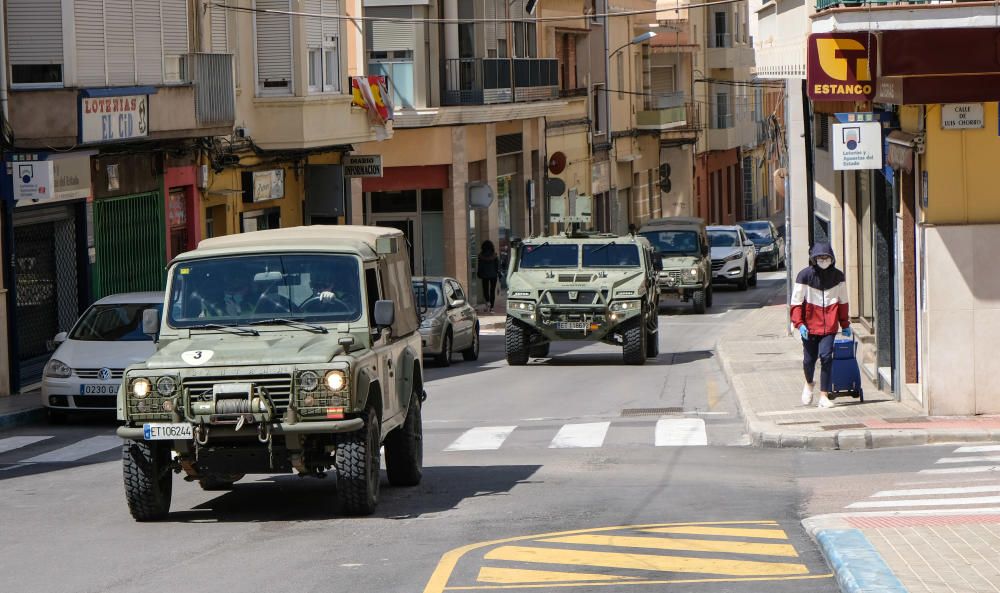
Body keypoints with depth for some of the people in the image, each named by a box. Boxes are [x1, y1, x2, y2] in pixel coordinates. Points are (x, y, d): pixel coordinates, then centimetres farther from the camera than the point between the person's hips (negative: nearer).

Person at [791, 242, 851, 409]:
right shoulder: (805, 276, -6)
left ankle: (824, 396, -6)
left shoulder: (837, 276, 5)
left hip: (830, 325, 1)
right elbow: (796, 302, -4)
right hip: (810, 324, -1)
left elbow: (843, 302, 16)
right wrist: (799, 323, -14)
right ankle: (809, 384, 38)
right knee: (810, 358, 5)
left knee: (826, 357, -12)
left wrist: (845, 325, 19)